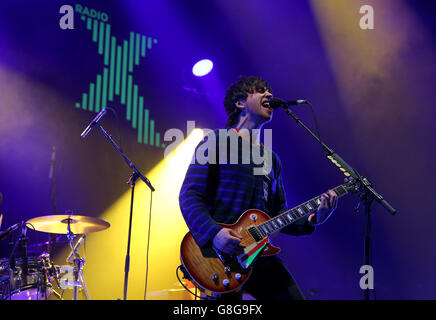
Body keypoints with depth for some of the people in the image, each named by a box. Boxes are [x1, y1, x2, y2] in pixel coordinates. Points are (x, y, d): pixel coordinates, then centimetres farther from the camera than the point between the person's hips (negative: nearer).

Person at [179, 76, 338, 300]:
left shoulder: (272, 159, 21)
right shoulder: (217, 142, 1)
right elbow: (189, 196, -8)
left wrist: (311, 220, 1)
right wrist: (214, 233, -24)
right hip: (219, 255, -6)